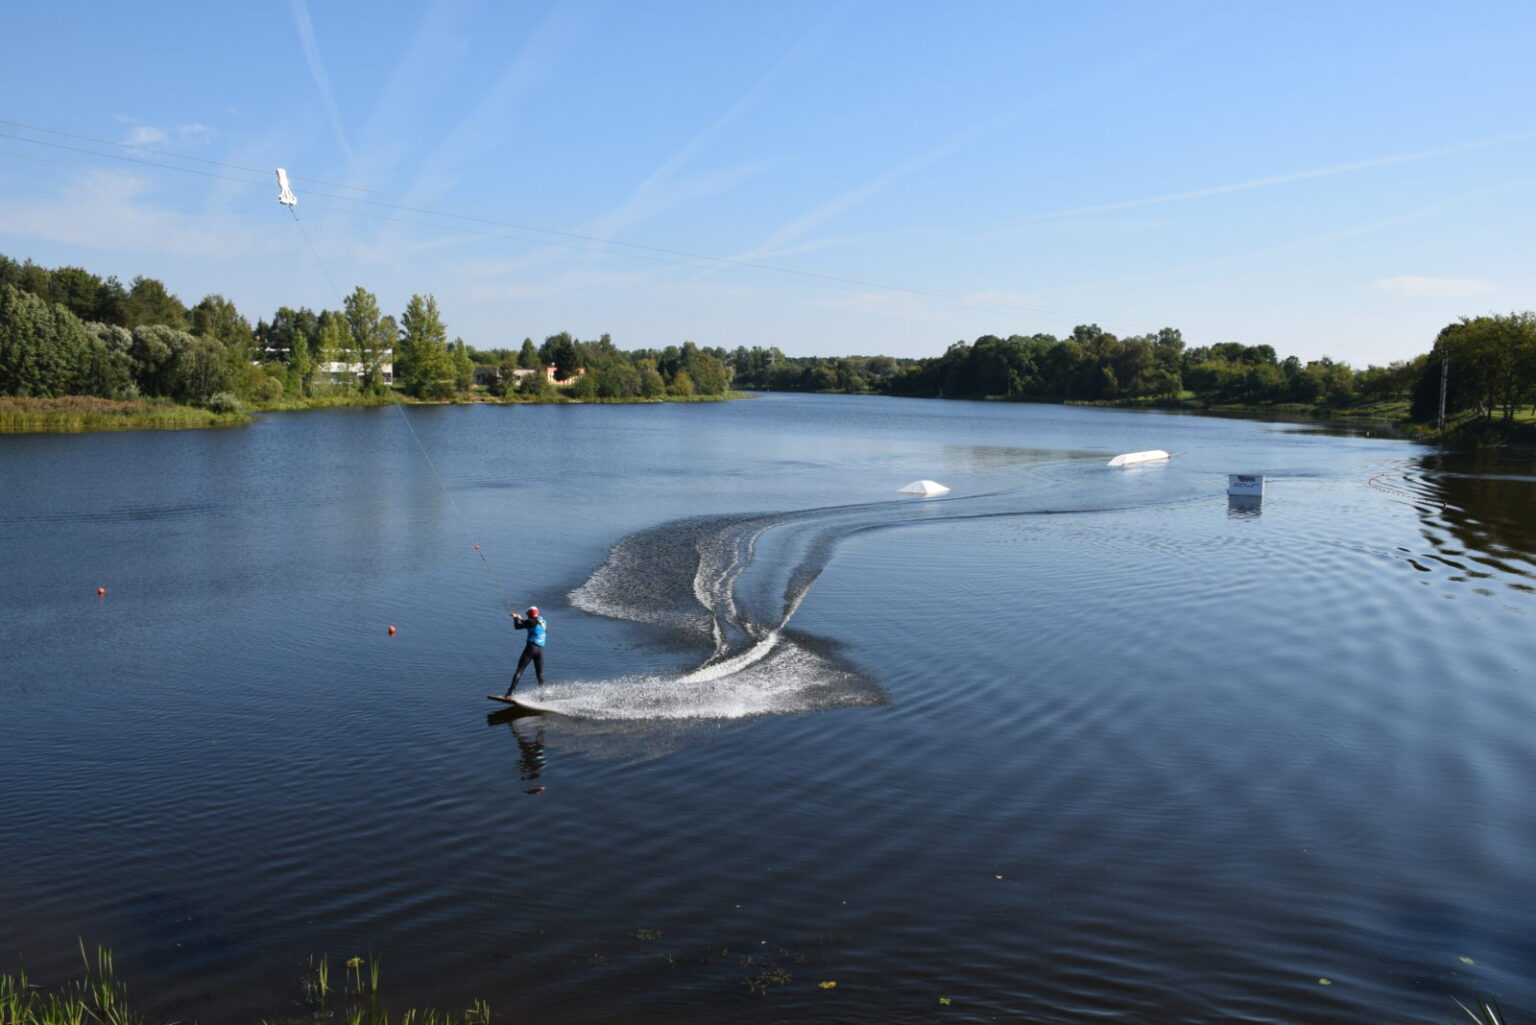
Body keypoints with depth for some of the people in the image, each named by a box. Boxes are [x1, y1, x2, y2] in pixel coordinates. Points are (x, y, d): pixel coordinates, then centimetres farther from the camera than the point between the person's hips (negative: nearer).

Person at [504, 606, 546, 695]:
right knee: (540, 674, 12)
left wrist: (515, 618, 19)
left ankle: (510, 693, -12)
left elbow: (518, 626, 1)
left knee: (519, 671, -5)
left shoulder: (531, 621, -6)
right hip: (540, 650, 6)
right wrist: (521, 618, 39)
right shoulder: (542, 621, 14)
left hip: (531, 647, -6)